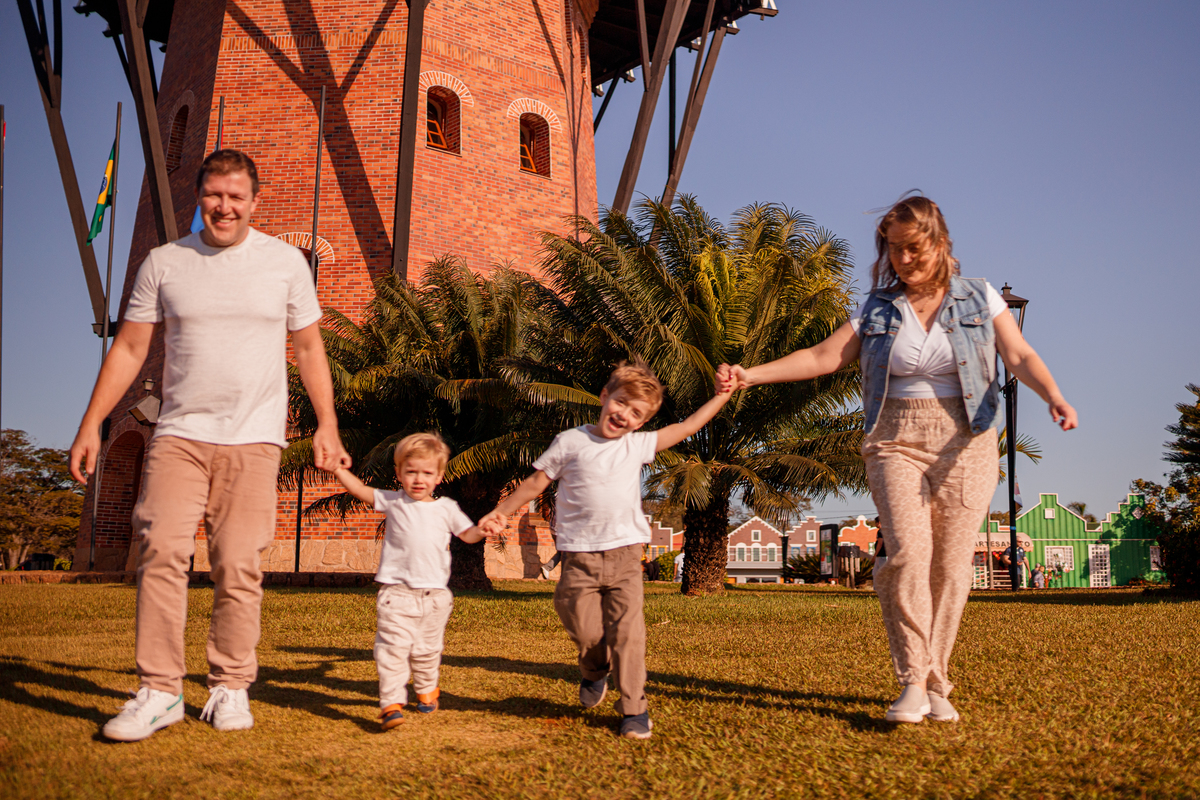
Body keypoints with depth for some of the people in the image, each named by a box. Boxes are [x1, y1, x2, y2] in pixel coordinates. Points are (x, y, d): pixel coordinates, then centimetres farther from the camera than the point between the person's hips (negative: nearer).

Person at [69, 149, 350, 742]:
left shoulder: (285, 261, 6)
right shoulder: (164, 263, 7)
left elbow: (309, 348, 11)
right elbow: (129, 348, 10)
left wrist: (326, 425, 4)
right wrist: (91, 424, 5)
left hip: (253, 439, -1)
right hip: (179, 434, 1)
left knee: (238, 564, -5)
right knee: (162, 551, -11)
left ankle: (230, 687, 7)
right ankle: (159, 691, -5)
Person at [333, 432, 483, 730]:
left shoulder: (446, 508, 9)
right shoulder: (392, 502, 6)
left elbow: (468, 534, 13)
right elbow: (360, 490, 5)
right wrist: (337, 468, -6)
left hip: (434, 593, 2)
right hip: (396, 592, -2)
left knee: (427, 650, 14)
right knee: (392, 647, -13)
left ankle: (426, 691, 38)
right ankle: (391, 703, -14)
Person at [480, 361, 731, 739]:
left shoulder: (638, 445, 9)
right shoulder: (570, 442, 2)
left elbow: (686, 427, 17)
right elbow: (535, 482, 11)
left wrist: (723, 395, 17)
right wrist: (501, 513, 12)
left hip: (624, 555, 2)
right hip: (579, 558, -1)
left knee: (627, 631, -5)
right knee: (586, 630, 0)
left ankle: (634, 708, 6)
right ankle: (594, 672, 35)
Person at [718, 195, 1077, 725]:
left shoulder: (979, 298, 5)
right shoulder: (877, 309, 8)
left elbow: (1020, 356, -5)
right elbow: (822, 357, 4)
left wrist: (1055, 399, -25)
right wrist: (751, 375, -5)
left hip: (965, 446, 0)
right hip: (896, 444, 0)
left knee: (950, 565, -1)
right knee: (907, 551, -18)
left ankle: (935, 686, 11)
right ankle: (914, 683, -13)